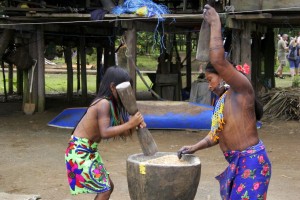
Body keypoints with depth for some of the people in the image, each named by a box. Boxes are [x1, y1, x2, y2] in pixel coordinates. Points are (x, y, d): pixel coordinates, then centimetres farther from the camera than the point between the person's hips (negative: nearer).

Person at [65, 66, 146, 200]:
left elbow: (122, 132, 4)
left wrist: (135, 124, -16)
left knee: (108, 186, 16)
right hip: (79, 151, -10)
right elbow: (105, 133, -34)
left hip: (90, 150, 10)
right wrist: (129, 124, -33)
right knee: (104, 189, -7)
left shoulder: (114, 105, 6)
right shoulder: (104, 103, -23)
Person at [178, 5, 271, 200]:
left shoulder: (242, 90, -13)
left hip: (251, 161, -9)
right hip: (237, 162, 9)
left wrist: (215, 24, -18)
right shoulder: (222, 100, 15)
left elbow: (218, 60, -26)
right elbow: (216, 134, 19)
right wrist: (194, 147, 7)